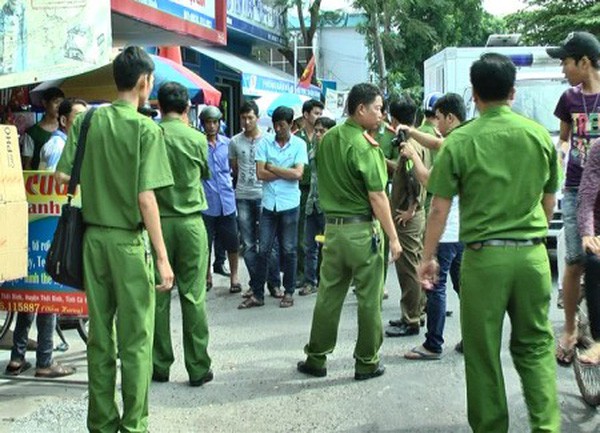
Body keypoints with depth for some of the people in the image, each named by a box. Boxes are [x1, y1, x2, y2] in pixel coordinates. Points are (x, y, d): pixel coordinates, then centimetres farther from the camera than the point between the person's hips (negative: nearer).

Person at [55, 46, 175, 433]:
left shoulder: (88, 121, 2)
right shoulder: (146, 129, -12)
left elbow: (63, 175, -1)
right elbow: (146, 197, -17)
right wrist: (163, 257, -14)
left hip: (94, 236, 5)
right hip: (130, 240, -5)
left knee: (99, 333, 12)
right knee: (135, 338, 4)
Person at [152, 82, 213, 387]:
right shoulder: (197, 139, -2)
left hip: (158, 222, 1)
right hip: (190, 221, 0)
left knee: (158, 295, 7)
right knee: (193, 296, 2)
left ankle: (160, 366, 13)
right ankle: (198, 368, 5)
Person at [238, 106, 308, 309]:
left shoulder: (299, 145, 0)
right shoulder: (264, 144, 3)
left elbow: (298, 174, -11)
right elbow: (260, 173, -5)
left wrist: (272, 168, -7)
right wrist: (286, 172, -8)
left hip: (289, 204, -1)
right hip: (269, 203, 1)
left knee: (288, 250, 7)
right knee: (263, 250, 3)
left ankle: (289, 292, 18)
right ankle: (257, 294, 9)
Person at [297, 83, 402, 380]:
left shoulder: (327, 139, 8)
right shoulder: (364, 146, -15)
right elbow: (377, 197, -18)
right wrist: (393, 237, -13)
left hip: (333, 226, 6)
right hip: (362, 229, -6)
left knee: (328, 295, 12)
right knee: (369, 299, 5)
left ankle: (316, 358, 18)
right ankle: (367, 363, 13)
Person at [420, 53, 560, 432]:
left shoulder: (460, 140, -5)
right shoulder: (540, 135, 3)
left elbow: (440, 209, -5)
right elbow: (549, 202, 11)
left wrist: (428, 257, 7)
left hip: (484, 256, -2)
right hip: (532, 254, 3)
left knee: (483, 350, 9)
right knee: (535, 343, 14)